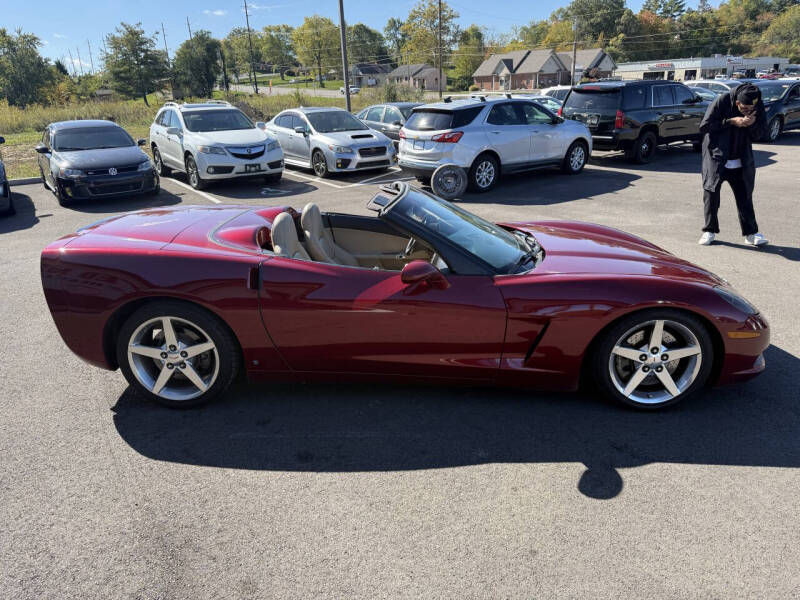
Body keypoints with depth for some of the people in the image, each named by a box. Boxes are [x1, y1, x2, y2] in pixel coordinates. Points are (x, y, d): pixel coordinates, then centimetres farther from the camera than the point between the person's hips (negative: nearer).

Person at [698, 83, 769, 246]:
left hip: (741, 162, 3)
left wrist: (752, 124, -23)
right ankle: (710, 230, 16)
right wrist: (730, 122, -21)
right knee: (711, 193, 2)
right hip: (716, 158, -2)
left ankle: (751, 233, 11)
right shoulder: (722, 101, -16)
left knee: (745, 196, 4)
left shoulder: (758, 107, -6)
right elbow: (704, 127, -15)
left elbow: (759, 135, -1)